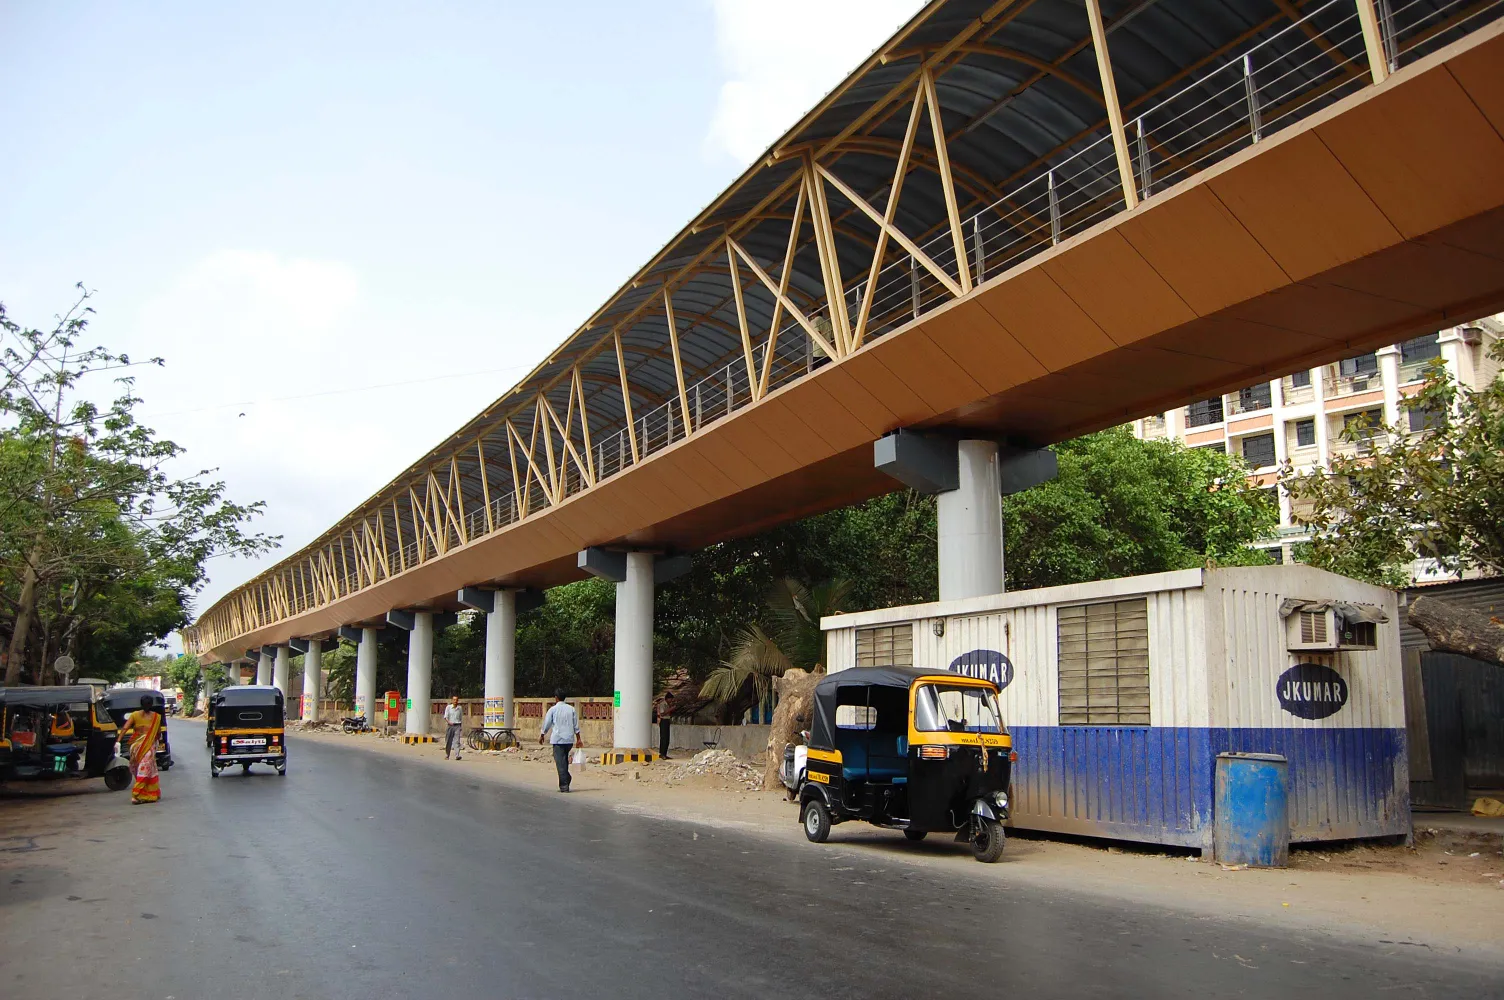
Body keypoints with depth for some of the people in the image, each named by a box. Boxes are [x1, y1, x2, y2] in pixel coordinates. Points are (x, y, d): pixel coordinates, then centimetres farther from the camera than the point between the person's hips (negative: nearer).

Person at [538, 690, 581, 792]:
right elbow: (576, 726, 8)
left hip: (558, 739, -4)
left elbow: (546, 724, 5)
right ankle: (566, 780, 16)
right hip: (569, 739, 4)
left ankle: (564, 785, -7)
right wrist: (578, 739, 13)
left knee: (560, 762, -3)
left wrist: (542, 736, 20)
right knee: (565, 761, 20)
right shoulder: (571, 709, 8)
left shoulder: (553, 709, -2)